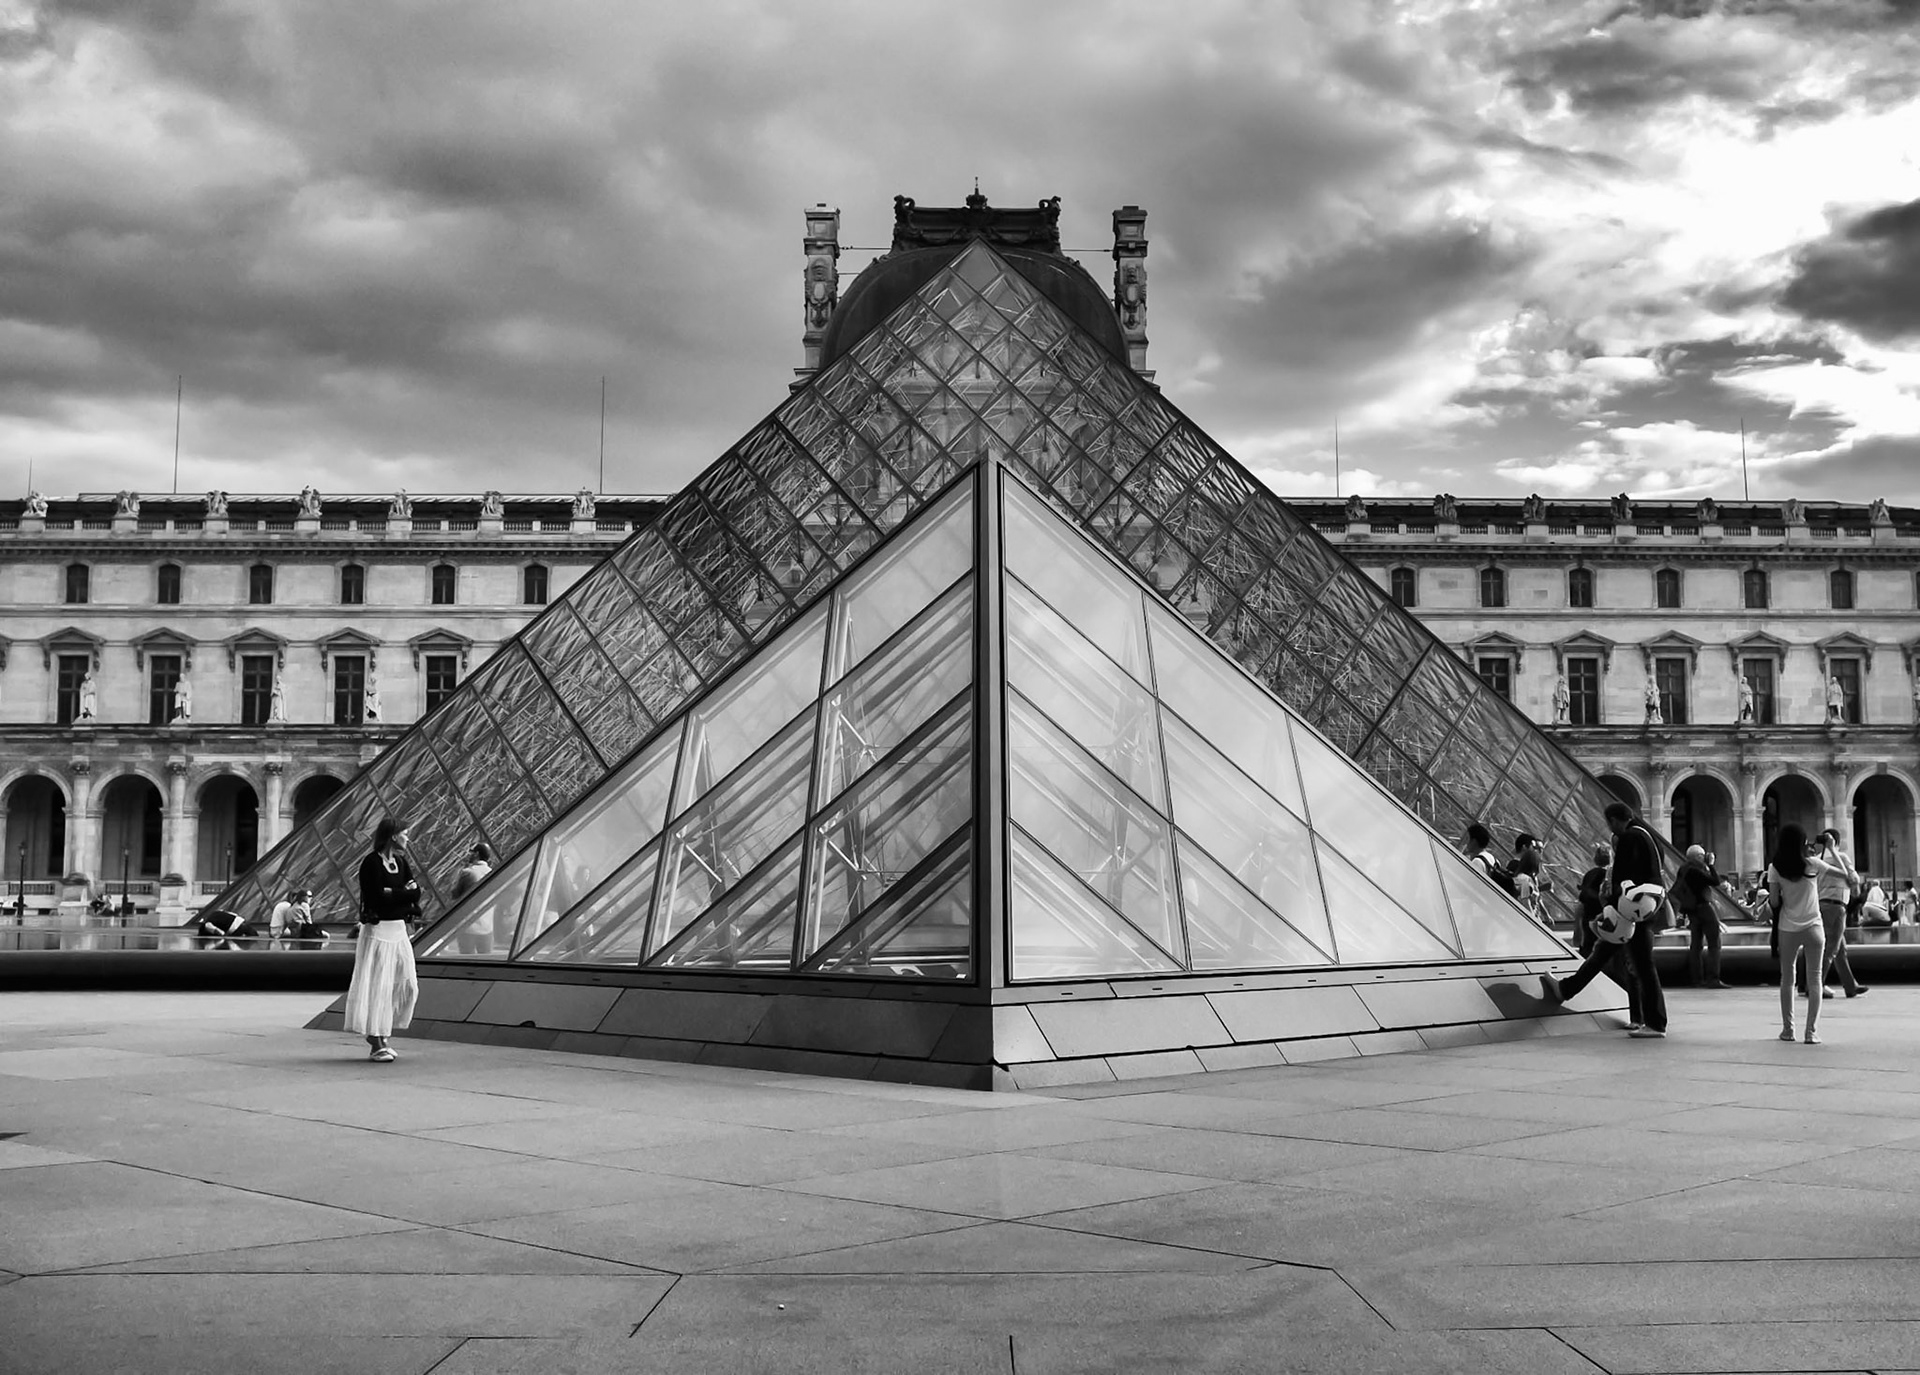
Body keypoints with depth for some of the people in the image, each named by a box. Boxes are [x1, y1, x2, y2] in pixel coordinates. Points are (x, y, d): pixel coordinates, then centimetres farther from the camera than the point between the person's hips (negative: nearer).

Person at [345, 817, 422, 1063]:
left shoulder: (401, 863, 13)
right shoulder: (371, 863, -10)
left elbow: (416, 893, 2)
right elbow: (379, 898, -19)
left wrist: (393, 894, -14)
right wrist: (405, 892, -7)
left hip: (399, 931, 8)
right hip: (378, 931, -8)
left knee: (407, 985, 5)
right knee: (377, 987, -4)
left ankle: (380, 1034, 20)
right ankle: (377, 1046, 0)